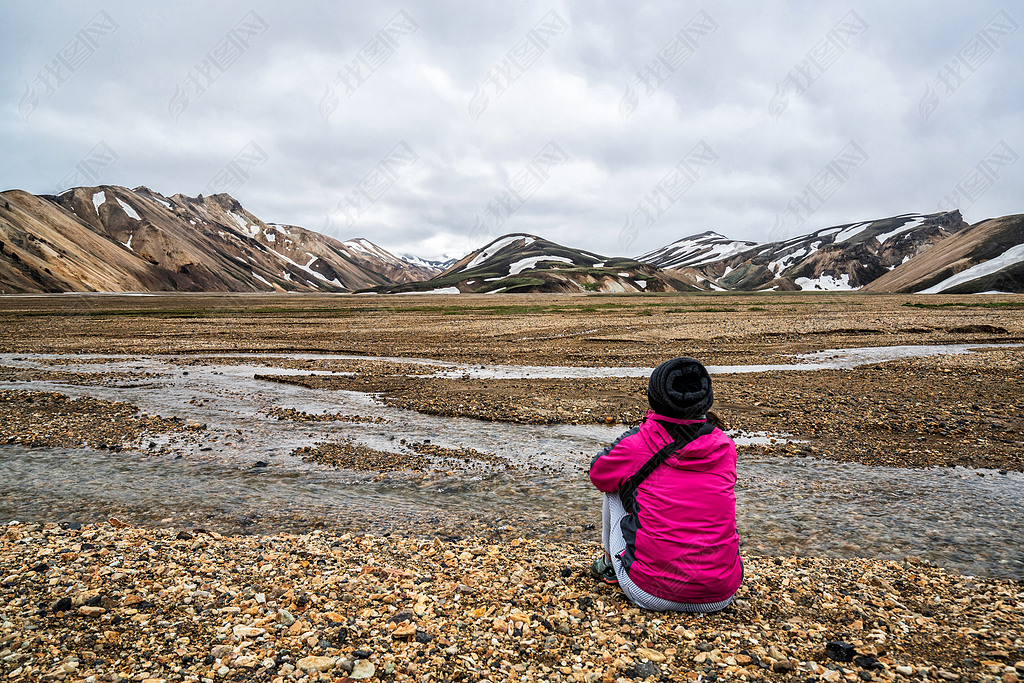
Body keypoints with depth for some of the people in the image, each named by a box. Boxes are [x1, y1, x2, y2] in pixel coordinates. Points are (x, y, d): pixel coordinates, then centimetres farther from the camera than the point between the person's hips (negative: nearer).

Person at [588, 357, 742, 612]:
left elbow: (598, 475, 11)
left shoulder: (636, 444, -11)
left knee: (614, 488, 16)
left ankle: (610, 563, 35)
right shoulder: (724, 446, -1)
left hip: (652, 595, -3)